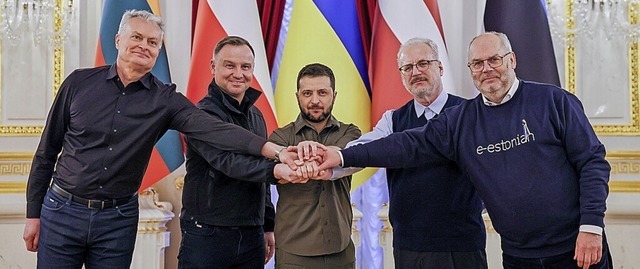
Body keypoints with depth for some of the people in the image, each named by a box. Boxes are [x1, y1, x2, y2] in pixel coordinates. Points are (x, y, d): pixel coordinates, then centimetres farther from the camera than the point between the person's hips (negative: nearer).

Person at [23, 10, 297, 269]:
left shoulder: (164, 99, -4)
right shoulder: (80, 82, -3)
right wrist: (33, 214, 4)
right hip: (62, 211, 0)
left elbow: (213, 128, -20)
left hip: (119, 219, 0)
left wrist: (273, 149, -35)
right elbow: (47, 151, 4)